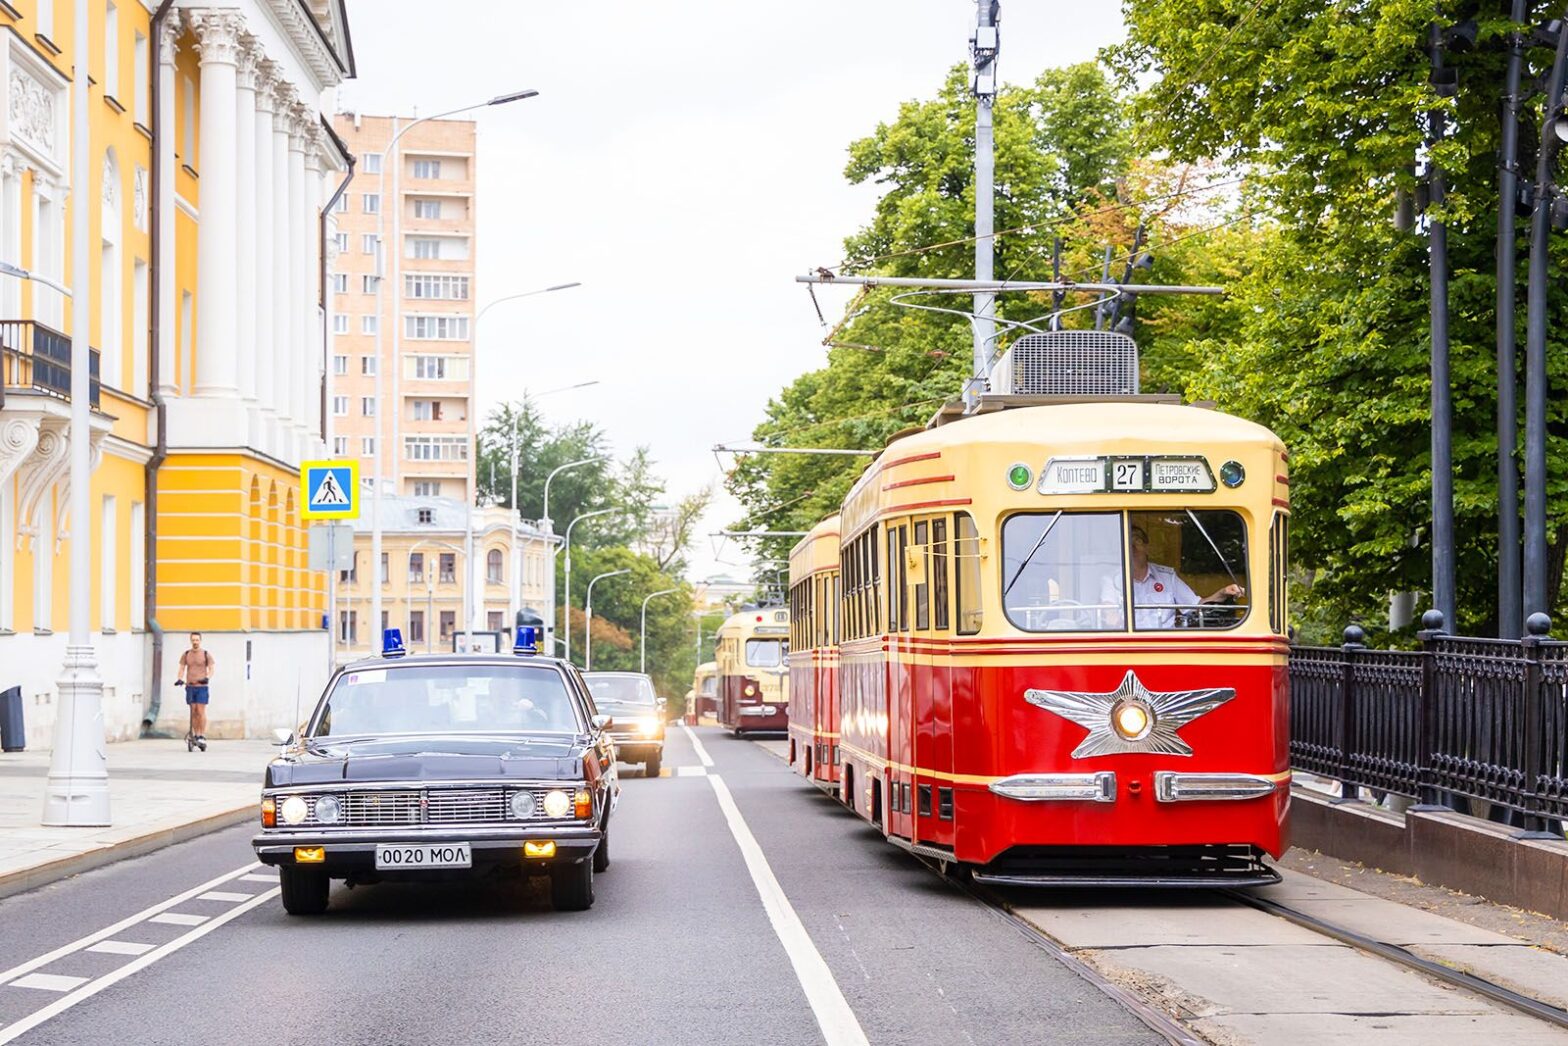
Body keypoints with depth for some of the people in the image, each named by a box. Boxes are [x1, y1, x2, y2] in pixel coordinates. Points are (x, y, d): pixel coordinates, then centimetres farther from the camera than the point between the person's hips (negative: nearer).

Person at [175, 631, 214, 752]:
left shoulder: (206, 654, 3)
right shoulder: (186, 655, 10)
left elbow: (211, 669, 0)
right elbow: (182, 669, 9)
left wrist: (207, 678, -20)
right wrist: (180, 679, -11)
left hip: (202, 687, -3)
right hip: (190, 686, 3)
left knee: (201, 712, -9)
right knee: (193, 712, 4)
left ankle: (202, 737, -7)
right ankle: (196, 735, 11)